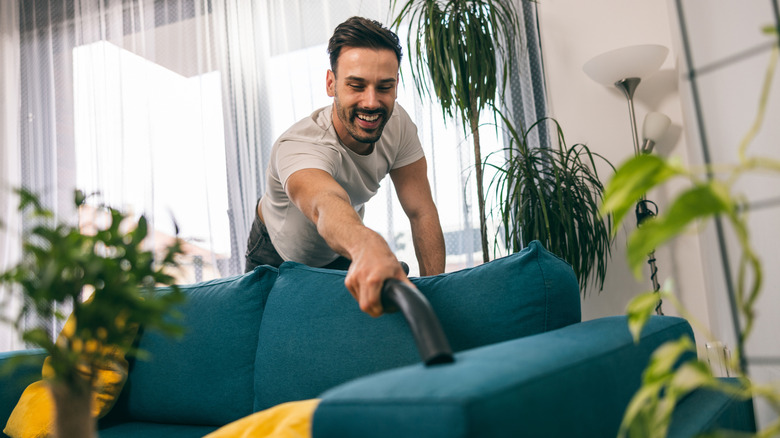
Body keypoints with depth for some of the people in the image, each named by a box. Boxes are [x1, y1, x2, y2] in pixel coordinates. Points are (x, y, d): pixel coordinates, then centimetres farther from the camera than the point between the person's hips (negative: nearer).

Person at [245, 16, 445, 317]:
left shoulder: (396, 123, -25)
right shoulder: (298, 147, -43)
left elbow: (422, 212, -22)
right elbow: (326, 205, -66)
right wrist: (367, 244, -89)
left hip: (341, 253, 4)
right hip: (277, 256, -3)